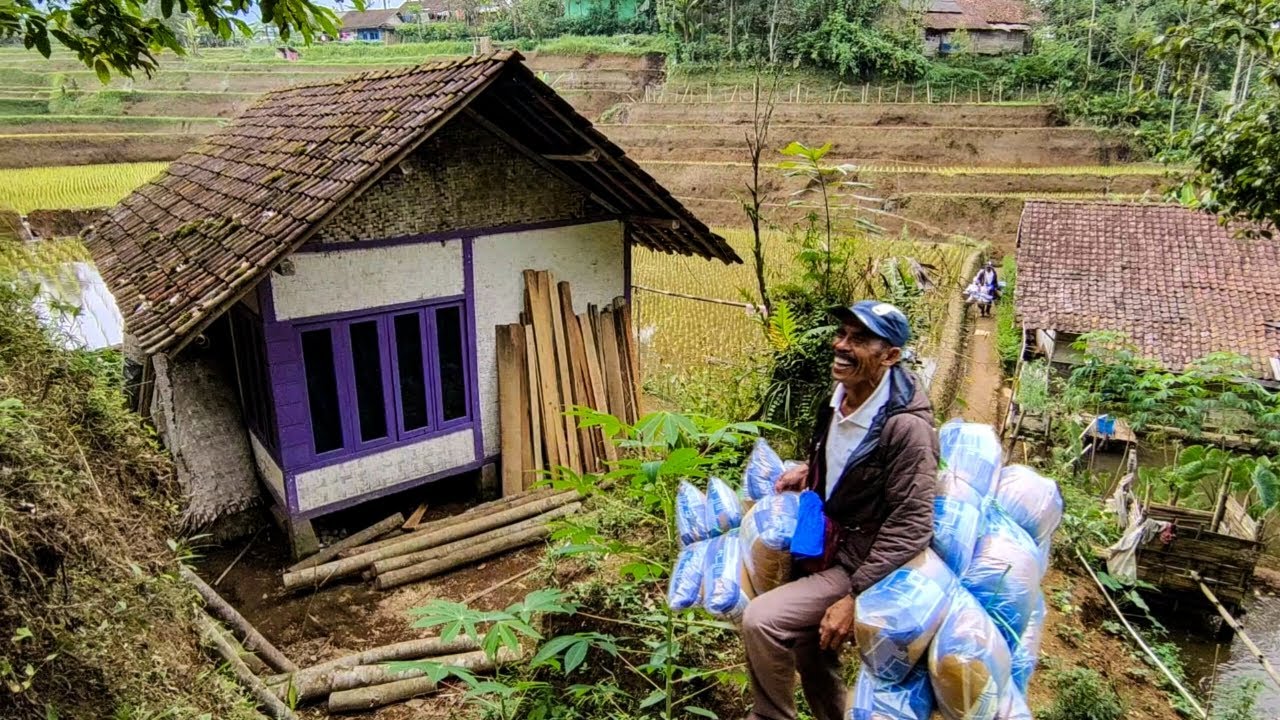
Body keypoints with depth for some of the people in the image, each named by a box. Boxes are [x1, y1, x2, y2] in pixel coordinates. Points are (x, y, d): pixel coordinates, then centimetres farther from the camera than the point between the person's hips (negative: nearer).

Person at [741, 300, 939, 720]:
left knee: (760, 621, -20)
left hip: (859, 566, -8)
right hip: (825, 549, 8)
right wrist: (808, 472, 4)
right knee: (810, 654, 20)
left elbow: (910, 528, -26)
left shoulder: (906, 426, -26)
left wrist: (855, 597, -26)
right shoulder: (842, 395, -2)